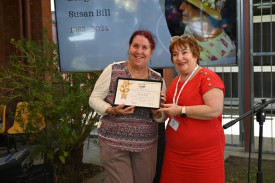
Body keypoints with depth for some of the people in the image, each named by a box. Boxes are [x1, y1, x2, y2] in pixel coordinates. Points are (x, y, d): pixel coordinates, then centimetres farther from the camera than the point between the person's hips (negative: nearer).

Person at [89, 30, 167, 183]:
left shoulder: (158, 79, 5)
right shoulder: (113, 70, -4)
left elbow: (162, 118, 9)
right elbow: (94, 99, -1)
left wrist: (157, 113, -15)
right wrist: (112, 110, -20)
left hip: (146, 146, 3)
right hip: (113, 143, -3)